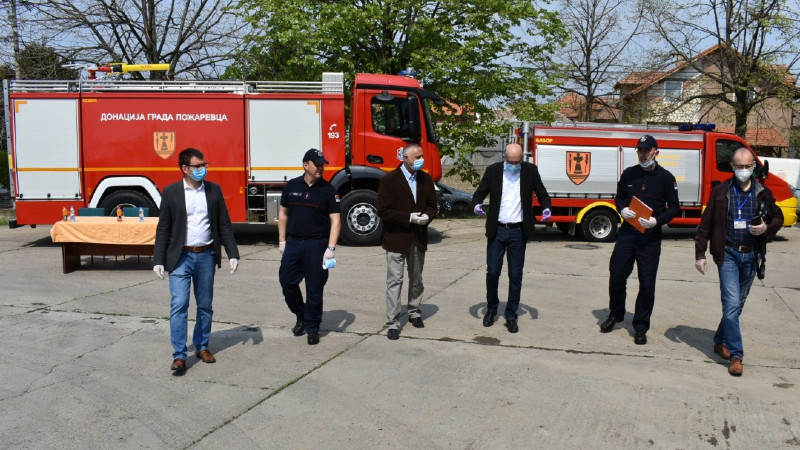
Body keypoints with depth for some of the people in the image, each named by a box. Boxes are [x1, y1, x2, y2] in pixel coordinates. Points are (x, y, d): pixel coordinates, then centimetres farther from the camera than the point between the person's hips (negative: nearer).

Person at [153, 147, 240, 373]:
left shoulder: (214, 190, 4)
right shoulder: (171, 192, -3)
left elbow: (224, 225, 6)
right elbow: (163, 229, -1)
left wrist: (233, 254, 0)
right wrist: (158, 260, -6)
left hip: (206, 255, 3)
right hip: (181, 257, -3)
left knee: (205, 305, 11)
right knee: (178, 305, -8)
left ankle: (202, 346, 27)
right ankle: (179, 355, -3)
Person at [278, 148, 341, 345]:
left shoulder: (328, 190, -2)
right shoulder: (292, 186, 4)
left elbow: (335, 220, -6)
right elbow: (283, 213, 12)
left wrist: (331, 248, -14)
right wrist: (282, 241, 9)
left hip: (317, 244, -2)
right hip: (293, 242, 3)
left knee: (314, 288, 2)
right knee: (287, 281, 4)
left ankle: (312, 328, 16)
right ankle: (301, 316, 28)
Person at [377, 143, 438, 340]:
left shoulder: (426, 179, 6)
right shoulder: (389, 180, -10)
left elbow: (432, 205, 11)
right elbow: (383, 211, -14)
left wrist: (427, 216, -12)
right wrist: (409, 218, -20)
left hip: (418, 238, 5)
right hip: (396, 238, -5)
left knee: (417, 279, 17)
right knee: (395, 280, -3)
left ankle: (414, 312, 35)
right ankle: (393, 322, 2)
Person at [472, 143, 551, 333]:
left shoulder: (530, 171, 1)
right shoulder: (493, 170, 0)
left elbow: (542, 194, 8)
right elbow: (480, 192, 4)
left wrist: (546, 208, -13)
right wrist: (477, 205, -18)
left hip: (518, 231, 0)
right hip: (497, 230, 0)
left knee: (515, 275, 4)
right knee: (492, 272, 3)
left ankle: (511, 316, 15)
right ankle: (491, 308, 26)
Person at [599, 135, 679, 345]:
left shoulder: (666, 177, -1)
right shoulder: (629, 174, 8)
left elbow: (674, 207, 0)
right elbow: (618, 197, 16)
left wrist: (657, 220, -18)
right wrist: (622, 210, -6)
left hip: (650, 237, -2)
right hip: (627, 233, 3)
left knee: (647, 283, 2)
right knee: (616, 275, 4)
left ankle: (641, 327, 13)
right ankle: (615, 314, 28)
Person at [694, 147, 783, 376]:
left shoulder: (763, 193, 5)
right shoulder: (721, 191, -1)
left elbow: (778, 218, 15)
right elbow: (706, 224, 1)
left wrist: (766, 228, -9)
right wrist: (700, 254, -2)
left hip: (751, 255, 3)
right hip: (728, 254, -3)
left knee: (737, 304, 13)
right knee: (732, 304, -10)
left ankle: (720, 342, 31)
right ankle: (736, 355, -6)